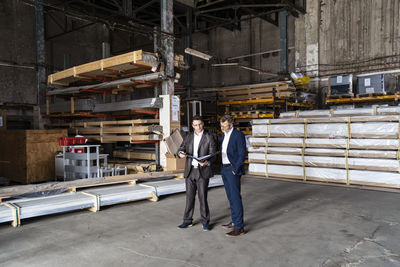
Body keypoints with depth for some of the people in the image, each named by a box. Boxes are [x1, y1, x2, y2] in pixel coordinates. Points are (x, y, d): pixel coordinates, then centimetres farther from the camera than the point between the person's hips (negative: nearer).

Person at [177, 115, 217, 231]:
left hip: (203, 171, -3)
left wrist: (207, 162, -30)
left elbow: (212, 154, -8)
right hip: (190, 171, 4)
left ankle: (205, 221, 12)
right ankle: (187, 220, 18)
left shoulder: (209, 137, -3)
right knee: (189, 196, 8)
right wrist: (181, 153, -19)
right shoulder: (189, 137, 9)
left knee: (203, 197, -2)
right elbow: (180, 149, 7)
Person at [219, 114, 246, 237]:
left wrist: (235, 170, -17)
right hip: (224, 169, 8)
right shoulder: (224, 135, 14)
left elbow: (242, 154, -14)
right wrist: (222, 168, 10)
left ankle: (239, 227, -4)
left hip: (233, 169, -8)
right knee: (230, 197, 14)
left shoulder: (238, 135, -11)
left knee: (236, 198, -8)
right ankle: (234, 222, 25)